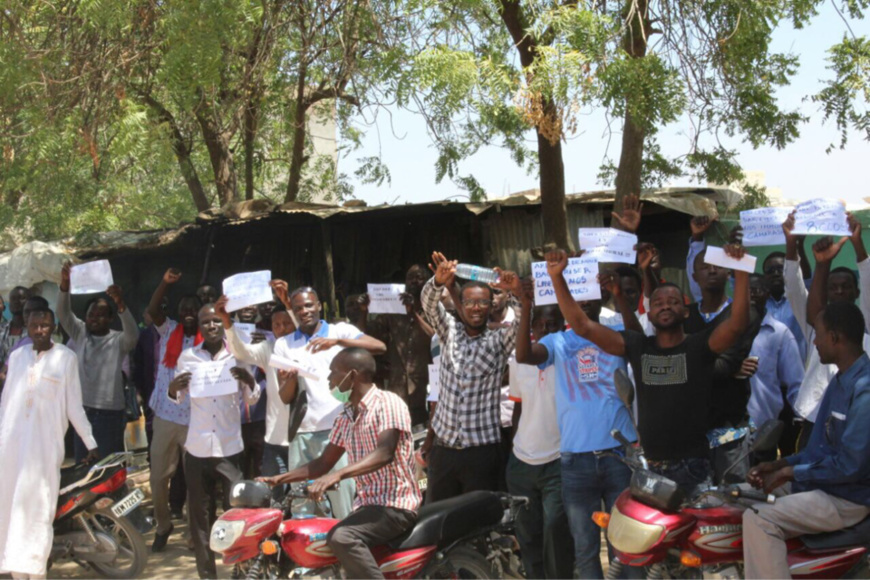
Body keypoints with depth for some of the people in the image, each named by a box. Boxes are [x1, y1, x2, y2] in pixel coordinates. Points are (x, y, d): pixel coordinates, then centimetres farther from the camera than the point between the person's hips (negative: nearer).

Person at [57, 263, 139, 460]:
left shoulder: (118, 340, -5)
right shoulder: (80, 333, 5)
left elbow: (133, 334, -26)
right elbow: (64, 314, -8)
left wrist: (120, 304, -43)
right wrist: (65, 284, -26)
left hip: (110, 411, -4)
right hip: (82, 409, 4)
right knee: (82, 462, 11)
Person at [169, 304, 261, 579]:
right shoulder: (187, 356, 6)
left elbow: (252, 399, 4)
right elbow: (180, 399, 12)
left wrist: (249, 380, -17)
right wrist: (172, 389, -10)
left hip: (231, 448, -2)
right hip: (197, 448, 2)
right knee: (200, 515, 6)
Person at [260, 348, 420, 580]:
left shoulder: (388, 403, -13)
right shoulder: (346, 415, 14)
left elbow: (385, 453, -28)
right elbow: (324, 462, 17)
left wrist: (337, 475, -40)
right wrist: (279, 479, 5)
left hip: (395, 504, -9)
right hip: (367, 504, 9)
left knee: (341, 537, -32)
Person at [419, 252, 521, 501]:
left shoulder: (499, 341, 0)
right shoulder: (450, 331, 6)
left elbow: (523, 321, -16)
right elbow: (428, 303, -7)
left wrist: (517, 292, -35)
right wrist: (439, 282, -29)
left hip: (482, 450, -2)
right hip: (443, 446, 3)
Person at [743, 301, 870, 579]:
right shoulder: (840, 380, 11)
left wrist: (790, 472, -15)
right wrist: (778, 464, 4)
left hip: (845, 499, -10)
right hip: (819, 484, 10)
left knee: (758, 520, -26)